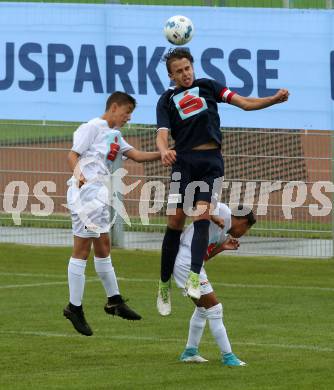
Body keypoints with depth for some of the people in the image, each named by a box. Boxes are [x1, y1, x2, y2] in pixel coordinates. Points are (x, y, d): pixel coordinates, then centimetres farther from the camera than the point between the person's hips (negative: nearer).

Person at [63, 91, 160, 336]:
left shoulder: (115, 135, 19)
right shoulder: (92, 128, -7)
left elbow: (137, 155, 14)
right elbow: (73, 155, -13)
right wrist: (79, 176, -31)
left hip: (101, 195, 10)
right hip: (86, 193, -10)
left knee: (103, 247, 17)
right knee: (82, 249, -6)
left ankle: (114, 300, 26)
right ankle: (75, 307, -3)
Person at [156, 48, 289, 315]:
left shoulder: (207, 86, 14)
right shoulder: (167, 100, 9)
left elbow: (245, 103, 10)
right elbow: (162, 134, -4)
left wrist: (274, 100, -7)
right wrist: (164, 151, -28)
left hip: (211, 162, 1)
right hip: (184, 161, -1)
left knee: (202, 216, -15)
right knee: (176, 222, -6)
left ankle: (194, 278, -25)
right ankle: (165, 285, 4)